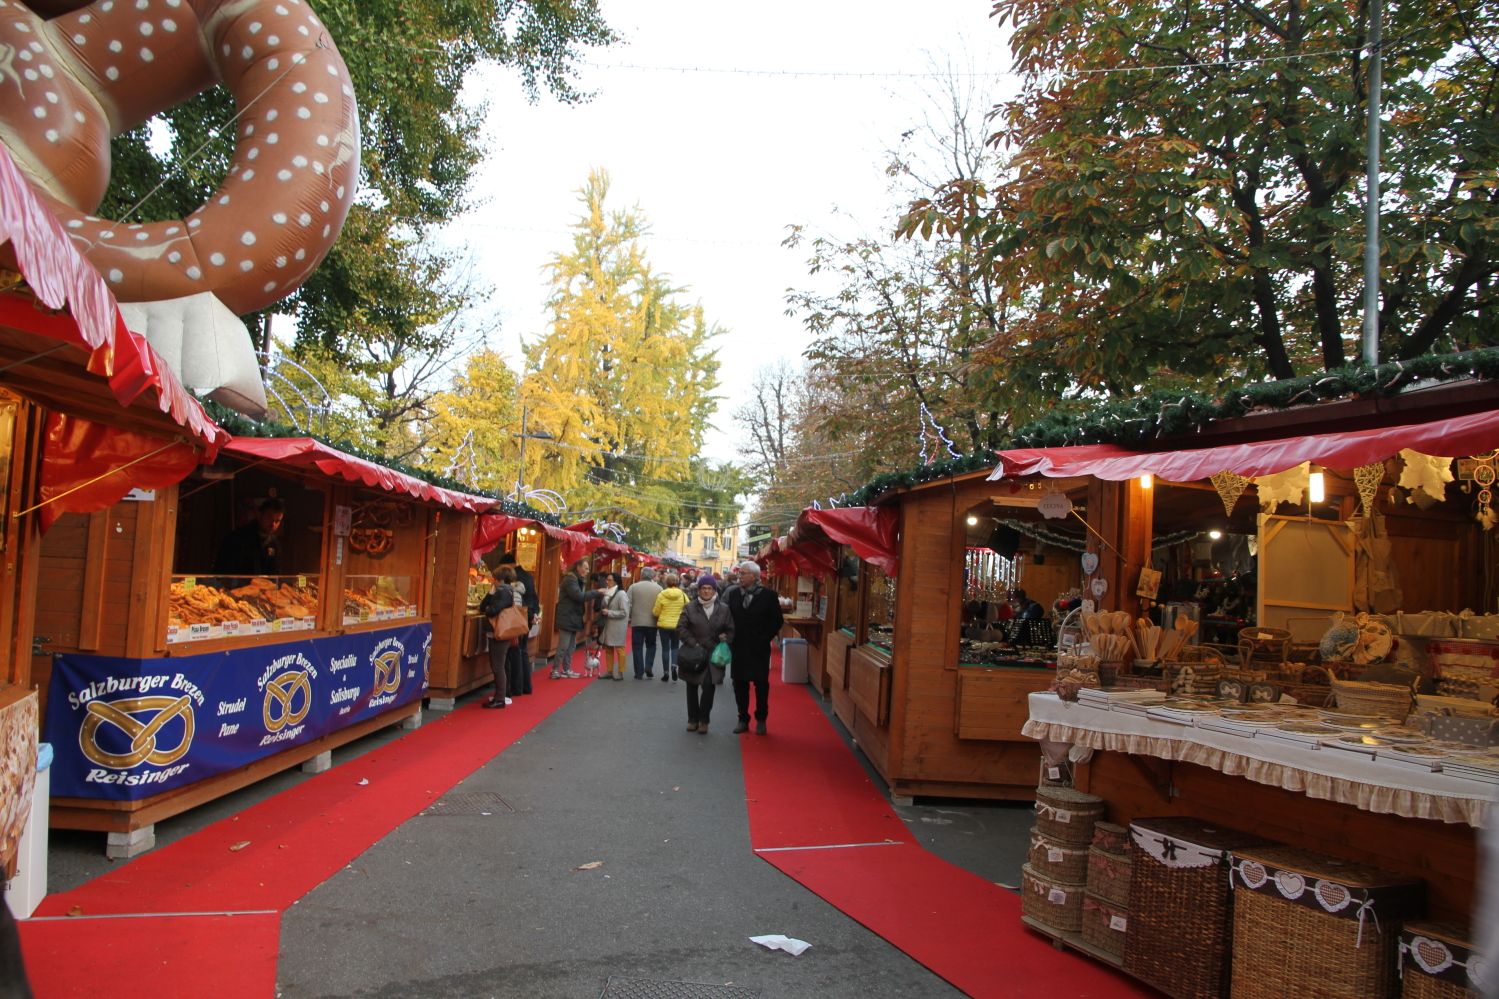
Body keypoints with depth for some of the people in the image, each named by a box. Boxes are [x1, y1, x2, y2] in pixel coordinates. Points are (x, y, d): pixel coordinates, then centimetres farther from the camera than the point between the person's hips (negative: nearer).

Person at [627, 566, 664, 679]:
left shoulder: (633, 587, -4)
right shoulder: (658, 588, -4)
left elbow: (629, 605, -5)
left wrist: (629, 618, 10)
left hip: (637, 622, 0)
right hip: (652, 622, 0)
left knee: (637, 647, 7)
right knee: (651, 645, 18)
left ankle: (639, 673, 6)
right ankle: (648, 666, 1)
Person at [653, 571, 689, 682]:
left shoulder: (661, 595, -10)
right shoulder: (682, 595, -6)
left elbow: (656, 612, -3)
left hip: (664, 625, -1)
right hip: (678, 625, 1)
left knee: (665, 648, 9)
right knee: (674, 647, 17)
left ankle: (666, 672, 11)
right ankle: (674, 666, -6)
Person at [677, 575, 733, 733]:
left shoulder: (724, 609, 2)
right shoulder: (690, 608, 2)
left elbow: (731, 630, 8)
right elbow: (681, 628, -3)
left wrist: (726, 638, -13)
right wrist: (693, 644, -12)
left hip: (713, 655, -1)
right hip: (693, 655, 1)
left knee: (709, 686, -11)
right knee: (692, 687, 10)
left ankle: (703, 720, 4)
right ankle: (693, 719, 26)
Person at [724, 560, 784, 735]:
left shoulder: (768, 595, -6)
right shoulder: (733, 593, 3)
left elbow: (777, 621, -2)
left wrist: (765, 638, -6)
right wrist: (730, 639, -2)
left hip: (759, 649, -3)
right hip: (738, 647, 3)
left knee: (761, 685, 5)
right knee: (740, 685, 7)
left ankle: (761, 720, 19)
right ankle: (743, 719, 19)